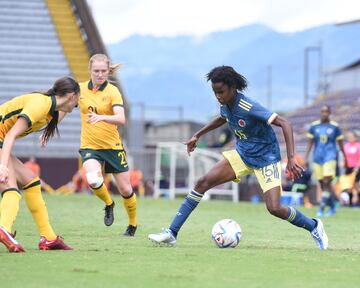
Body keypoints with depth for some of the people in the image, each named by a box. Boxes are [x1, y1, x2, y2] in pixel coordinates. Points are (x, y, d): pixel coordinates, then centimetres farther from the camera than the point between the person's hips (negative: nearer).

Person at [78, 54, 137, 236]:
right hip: (89, 146, 1)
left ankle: (132, 224, 31)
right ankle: (108, 204, 6)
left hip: (112, 146, -1)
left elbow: (121, 119, -24)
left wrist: (101, 117, -41)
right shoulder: (80, 89, 0)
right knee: (93, 180, -27)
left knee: (125, 190, 3)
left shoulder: (113, 91, -10)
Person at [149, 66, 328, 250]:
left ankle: (314, 227, 12)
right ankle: (171, 233, -5)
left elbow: (284, 124, -30)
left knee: (274, 209, -17)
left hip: (266, 158, -7)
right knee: (203, 183, -7)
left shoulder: (250, 108, -28)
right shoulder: (225, 105, -6)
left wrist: (291, 159, -37)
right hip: (242, 154, 7)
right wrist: (197, 135, 24)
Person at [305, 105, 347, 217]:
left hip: (330, 157, -3)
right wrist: (306, 157, 2)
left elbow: (340, 143, 8)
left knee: (326, 182, -16)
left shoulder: (334, 126, -1)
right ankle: (332, 206, 21)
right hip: (317, 158, 3)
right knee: (322, 184, 6)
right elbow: (310, 143, 9)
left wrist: (345, 158, 13)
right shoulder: (314, 126, 4)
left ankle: (322, 208, -11)